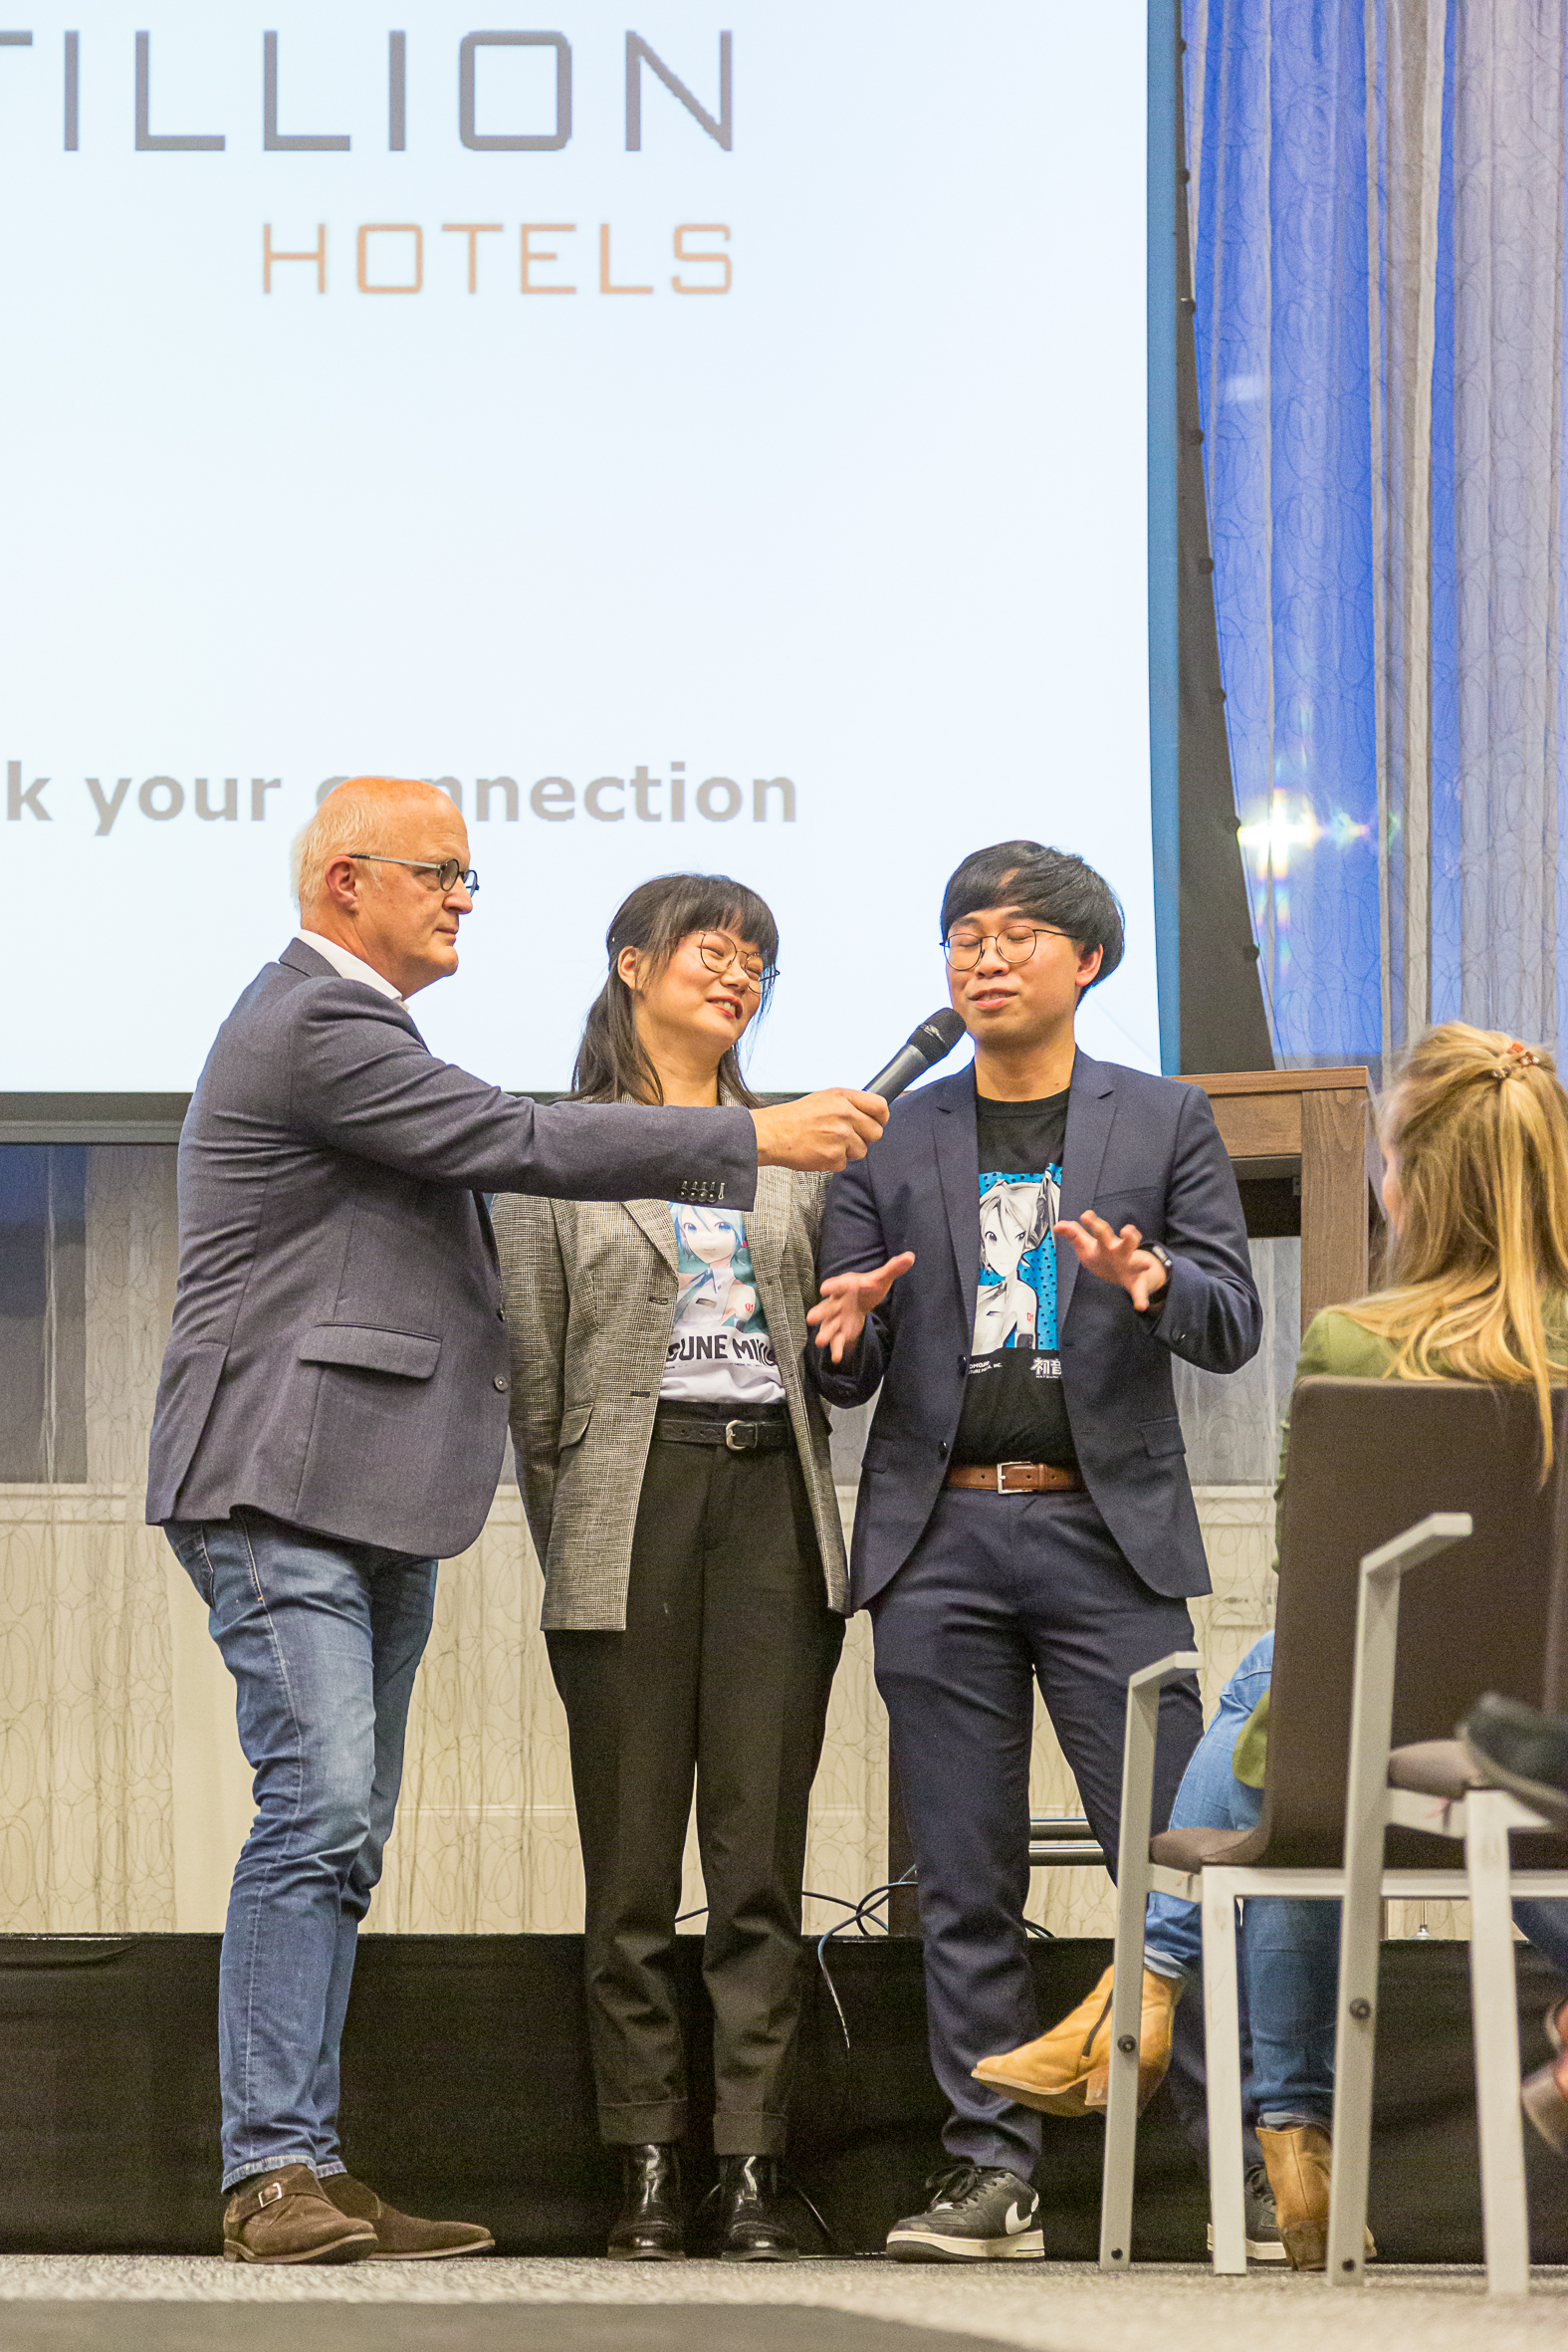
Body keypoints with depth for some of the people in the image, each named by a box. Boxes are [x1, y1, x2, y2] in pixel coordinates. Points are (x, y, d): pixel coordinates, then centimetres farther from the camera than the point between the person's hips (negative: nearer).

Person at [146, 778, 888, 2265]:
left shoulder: (349, 1027, 23)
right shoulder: (308, 1026, -11)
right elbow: (523, 1144, -15)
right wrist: (758, 1139, -10)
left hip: (373, 1506, 11)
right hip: (280, 1489, -11)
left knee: (340, 1837, 6)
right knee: (318, 1813, -17)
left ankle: (305, 2170, 6)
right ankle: (273, 2174, -18)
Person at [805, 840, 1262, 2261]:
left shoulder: (1166, 1123, 10)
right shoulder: (891, 1143, 14)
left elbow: (1234, 1326, 2)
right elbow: (850, 1373, 14)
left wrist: (1153, 1282, -20)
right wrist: (847, 1331, -10)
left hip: (1107, 1531, -2)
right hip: (939, 1536, 2)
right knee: (966, 1883, 2)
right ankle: (995, 2177, 6)